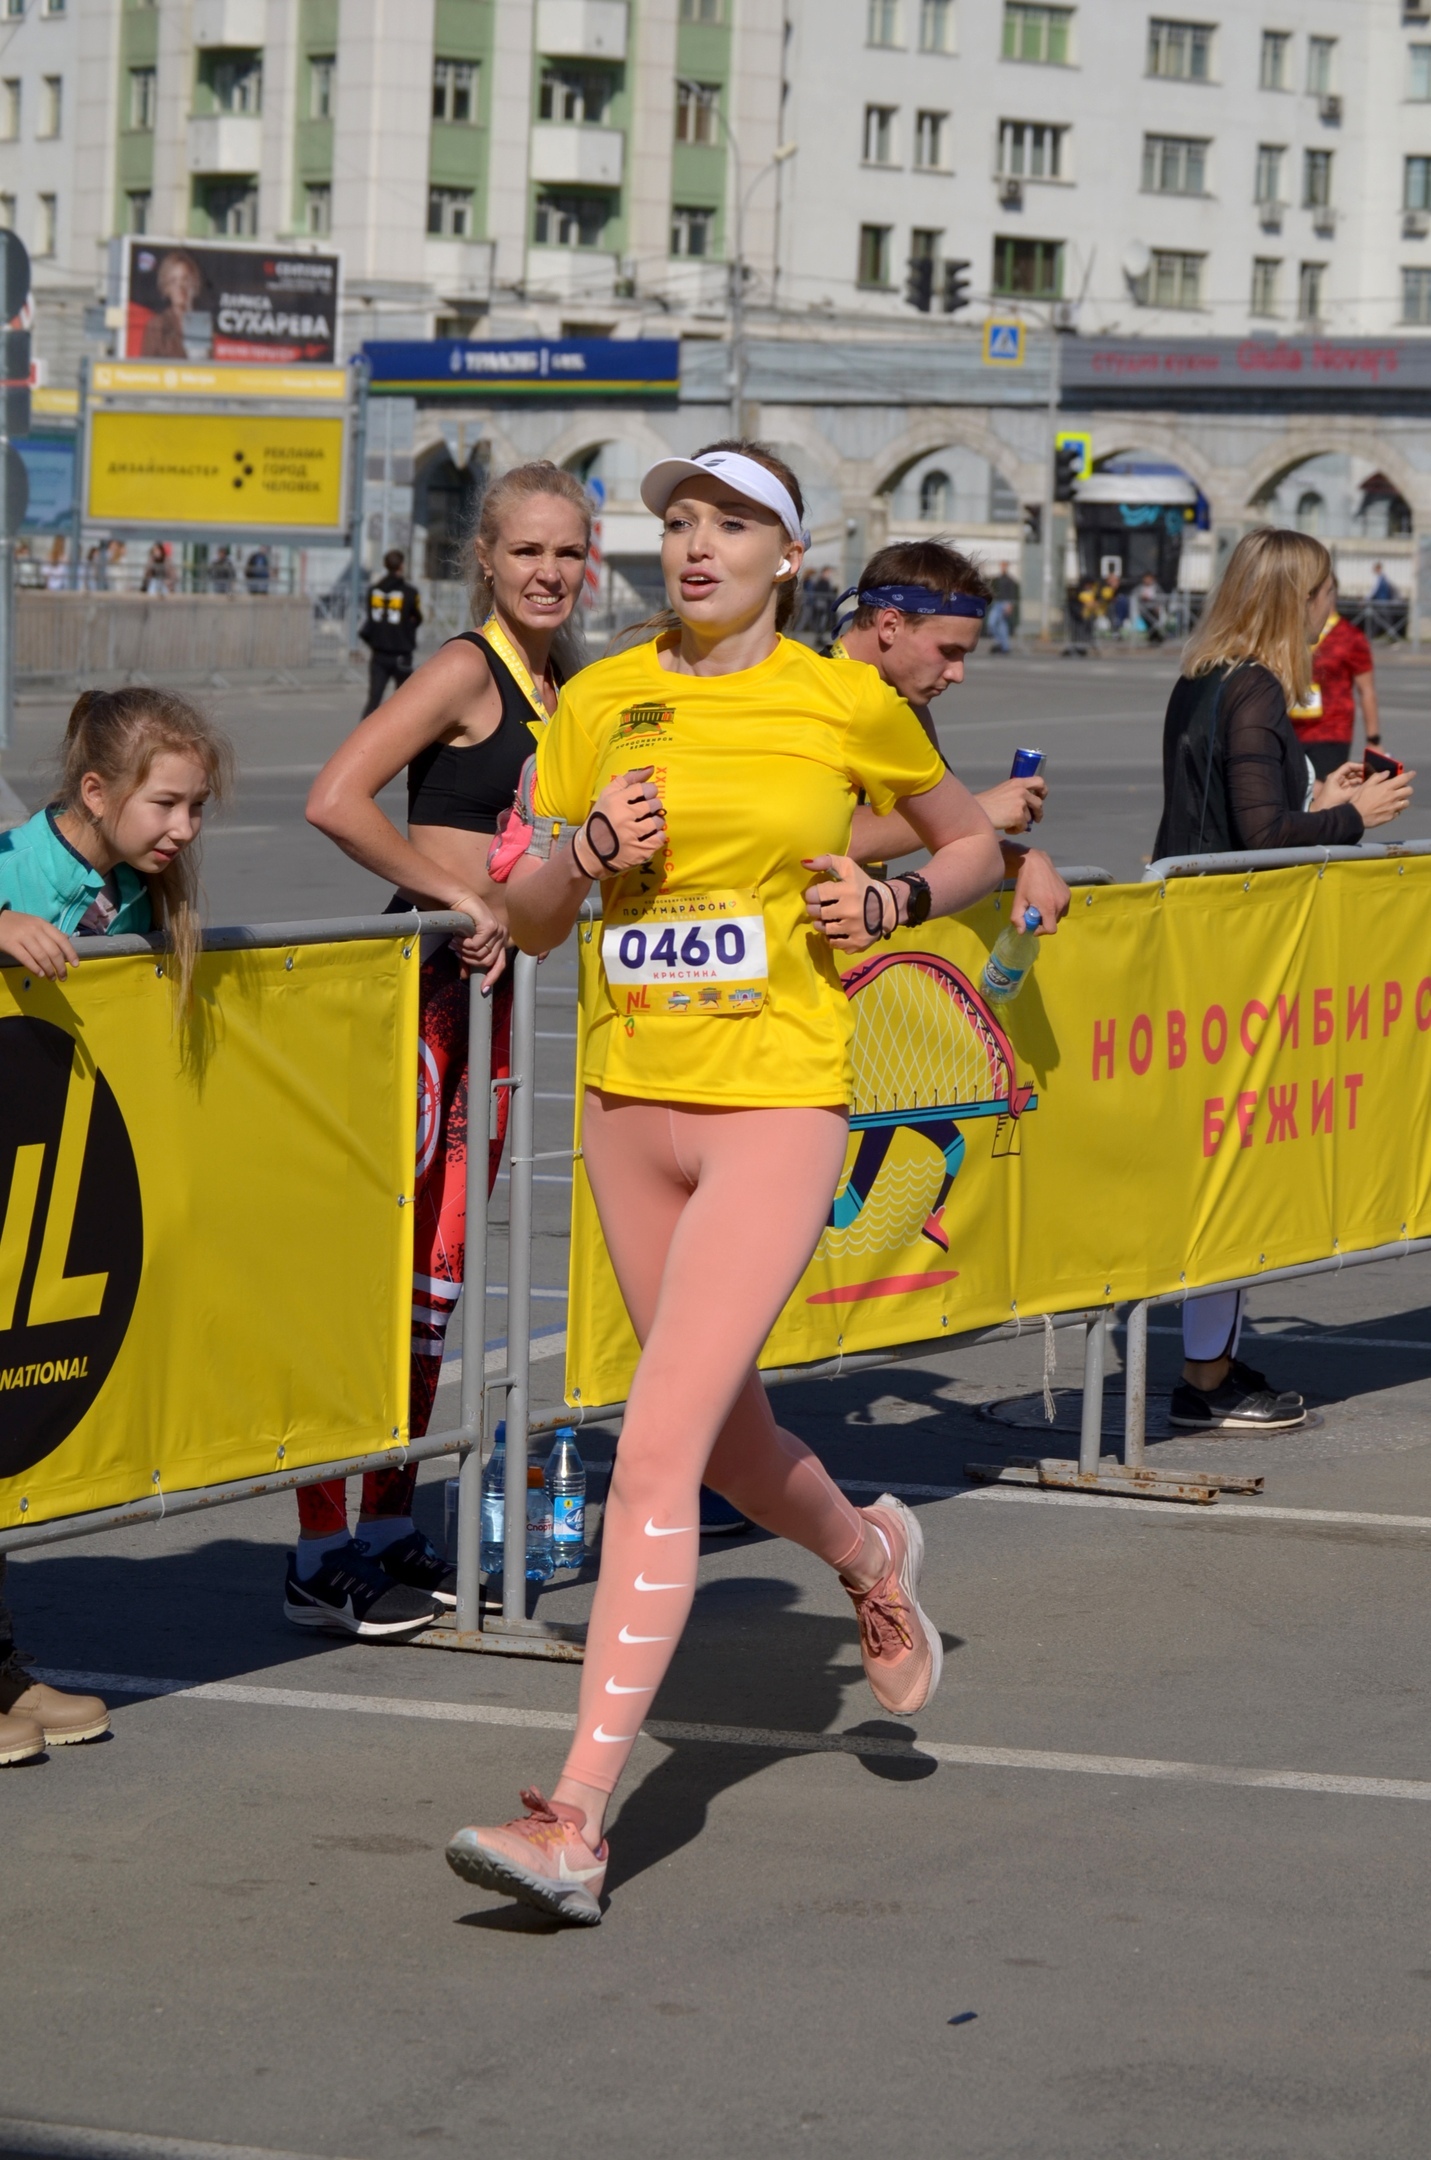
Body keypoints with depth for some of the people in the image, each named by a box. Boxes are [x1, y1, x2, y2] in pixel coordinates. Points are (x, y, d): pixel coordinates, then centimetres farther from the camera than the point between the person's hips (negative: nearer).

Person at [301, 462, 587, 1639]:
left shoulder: (571, 682, 13)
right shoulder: (468, 670, -10)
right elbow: (336, 800, -21)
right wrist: (458, 897, -17)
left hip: (495, 983, 8)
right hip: (419, 980, -8)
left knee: (440, 1270, 12)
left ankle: (392, 1531, 21)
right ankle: (321, 1553, -5)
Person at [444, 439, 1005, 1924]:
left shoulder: (847, 702, -2)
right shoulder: (599, 702, 4)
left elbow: (973, 841, 14)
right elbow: (525, 920, 10)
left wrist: (891, 903, -5)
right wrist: (588, 852, -11)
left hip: (779, 1100, -5)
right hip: (631, 1098, 5)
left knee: (656, 1454, -16)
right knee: (726, 1443, 19)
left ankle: (577, 1819, -18)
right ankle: (871, 1555, 54)